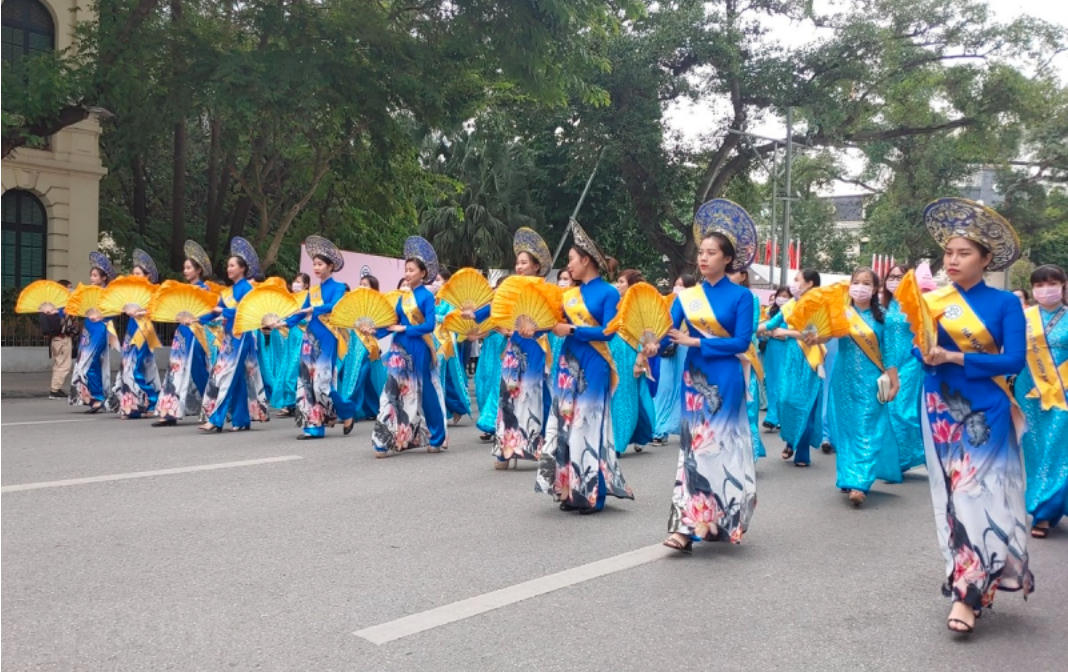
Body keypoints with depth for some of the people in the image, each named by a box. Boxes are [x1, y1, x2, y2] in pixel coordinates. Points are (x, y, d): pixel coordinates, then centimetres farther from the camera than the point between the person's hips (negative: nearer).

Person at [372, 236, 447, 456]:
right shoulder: (403, 297, 11)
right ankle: (389, 441, 2)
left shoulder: (427, 296, -6)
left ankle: (436, 439, 20)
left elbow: (430, 325, -15)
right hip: (400, 350, 6)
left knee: (425, 394, 4)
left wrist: (405, 329, -16)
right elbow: (395, 323, 10)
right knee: (395, 392, -1)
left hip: (419, 350, -5)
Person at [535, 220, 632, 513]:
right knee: (566, 423, 6)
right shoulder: (570, 294, 11)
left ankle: (593, 493, 5)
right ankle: (571, 490, 14)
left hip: (593, 367, -6)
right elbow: (558, 323, 10)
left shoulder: (608, 293, -6)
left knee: (590, 424, -3)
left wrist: (572, 330, -16)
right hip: (568, 364, 7)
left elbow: (607, 332, -14)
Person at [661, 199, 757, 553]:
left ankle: (718, 521, 6)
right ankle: (689, 525, 5)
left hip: (725, 380, -4)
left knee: (720, 447, -1)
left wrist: (696, 342, -16)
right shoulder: (687, 296, 8)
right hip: (694, 378, 4)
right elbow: (668, 332, -1)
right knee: (695, 447, 3)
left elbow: (741, 342, -12)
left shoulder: (741, 296, -3)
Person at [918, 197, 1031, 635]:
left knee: (978, 493, -5)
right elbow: (921, 353, 1)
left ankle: (967, 592, -1)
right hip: (942, 410, 3)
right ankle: (973, 579, 20)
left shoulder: (1005, 303, -4)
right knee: (954, 495, 7)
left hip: (986, 412, -2)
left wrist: (955, 357, -20)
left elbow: (1014, 360, -14)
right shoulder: (931, 301, 2)